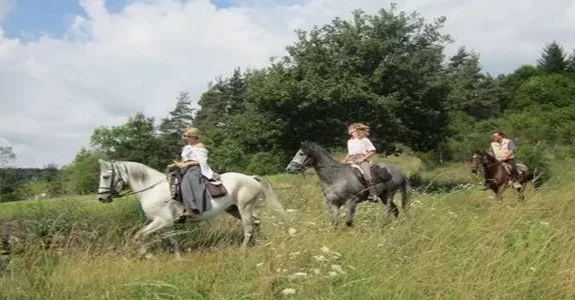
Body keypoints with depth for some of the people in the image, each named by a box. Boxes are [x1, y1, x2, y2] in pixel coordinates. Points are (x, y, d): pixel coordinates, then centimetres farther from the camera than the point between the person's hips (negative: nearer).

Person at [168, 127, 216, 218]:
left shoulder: (200, 146, 0)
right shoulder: (186, 147, 24)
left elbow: (201, 161, -9)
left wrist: (185, 164, -15)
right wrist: (178, 164, 5)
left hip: (197, 169, -10)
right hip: (187, 170, 10)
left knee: (187, 181, -35)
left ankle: (192, 209, -46)